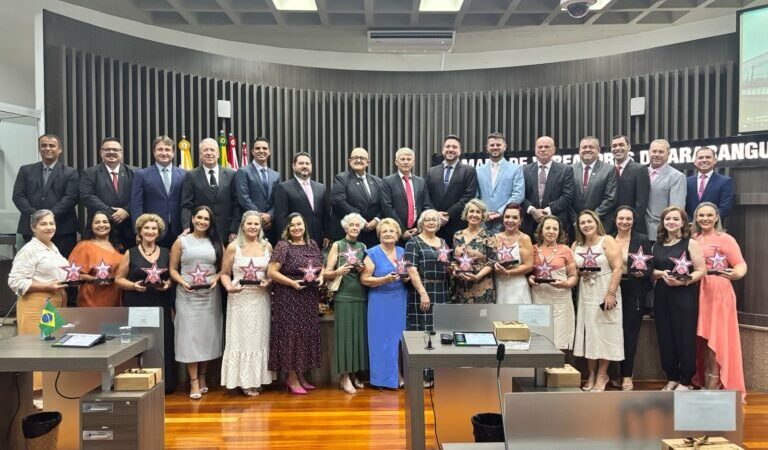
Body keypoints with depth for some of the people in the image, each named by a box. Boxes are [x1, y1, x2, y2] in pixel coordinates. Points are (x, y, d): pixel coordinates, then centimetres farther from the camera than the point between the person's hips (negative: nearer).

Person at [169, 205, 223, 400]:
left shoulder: (216, 242, 9)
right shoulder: (181, 241, 3)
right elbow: (173, 269, 2)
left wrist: (216, 279, -10)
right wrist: (183, 282, -14)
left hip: (210, 295, 2)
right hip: (187, 295, -2)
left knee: (208, 335, 7)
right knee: (190, 336, -3)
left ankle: (202, 378, 21)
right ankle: (194, 382, 2)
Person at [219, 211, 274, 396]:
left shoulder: (267, 246, 6)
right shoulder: (233, 247, -2)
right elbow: (225, 273, 0)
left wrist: (269, 283, -10)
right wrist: (229, 287, -18)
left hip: (261, 298, 3)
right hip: (240, 299, -3)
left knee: (260, 337, 8)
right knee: (242, 338, 3)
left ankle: (258, 379, 20)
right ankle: (245, 381, 13)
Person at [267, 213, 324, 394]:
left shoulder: (312, 245, 9)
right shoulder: (283, 246, -8)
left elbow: (321, 267, 19)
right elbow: (271, 272, -13)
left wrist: (320, 277, -3)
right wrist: (293, 283, -19)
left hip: (309, 298, 6)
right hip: (289, 298, -6)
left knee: (307, 334, 10)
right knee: (291, 334, -1)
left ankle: (301, 376, 23)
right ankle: (292, 379, 10)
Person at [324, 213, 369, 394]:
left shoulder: (363, 247, 13)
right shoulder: (337, 245, 2)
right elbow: (327, 273, -2)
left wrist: (363, 270, -4)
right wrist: (338, 272, -21)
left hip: (361, 296, 4)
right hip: (344, 297, -4)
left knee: (360, 334, 5)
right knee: (345, 334, -4)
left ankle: (355, 374, 15)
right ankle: (345, 376, 4)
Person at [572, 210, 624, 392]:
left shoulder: (607, 241, -5)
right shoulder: (576, 245, 9)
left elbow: (617, 268, -12)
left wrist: (611, 293, -18)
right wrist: (580, 274, -6)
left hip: (606, 294, -4)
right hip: (586, 295, 4)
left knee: (604, 333, 0)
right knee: (588, 333, 5)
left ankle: (602, 375, 10)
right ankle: (591, 374, 15)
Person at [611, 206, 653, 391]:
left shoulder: (642, 240, 0)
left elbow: (650, 266, -2)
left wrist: (642, 272, -22)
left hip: (634, 291, -2)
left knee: (630, 332, -1)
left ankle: (627, 375, 9)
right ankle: (620, 373, 19)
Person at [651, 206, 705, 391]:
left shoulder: (691, 243, -1)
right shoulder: (657, 245, 11)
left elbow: (701, 271, -7)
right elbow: (651, 271, 14)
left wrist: (683, 281, -21)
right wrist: (661, 274, -7)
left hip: (685, 296, -4)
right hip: (662, 296, 4)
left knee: (685, 337, -1)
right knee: (665, 338, 7)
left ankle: (685, 381, 11)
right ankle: (672, 377, 19)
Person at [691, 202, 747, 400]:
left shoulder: (725, 239, -6)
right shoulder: (693, 239, 10)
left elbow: (741, 265, -12)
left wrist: (736, 274, -32)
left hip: (718, 292, -5)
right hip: (698, 292, 5)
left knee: (717, 338, -2)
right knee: (703, 338, 9)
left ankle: (715, 385, 7)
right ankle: (705, 382, 18)